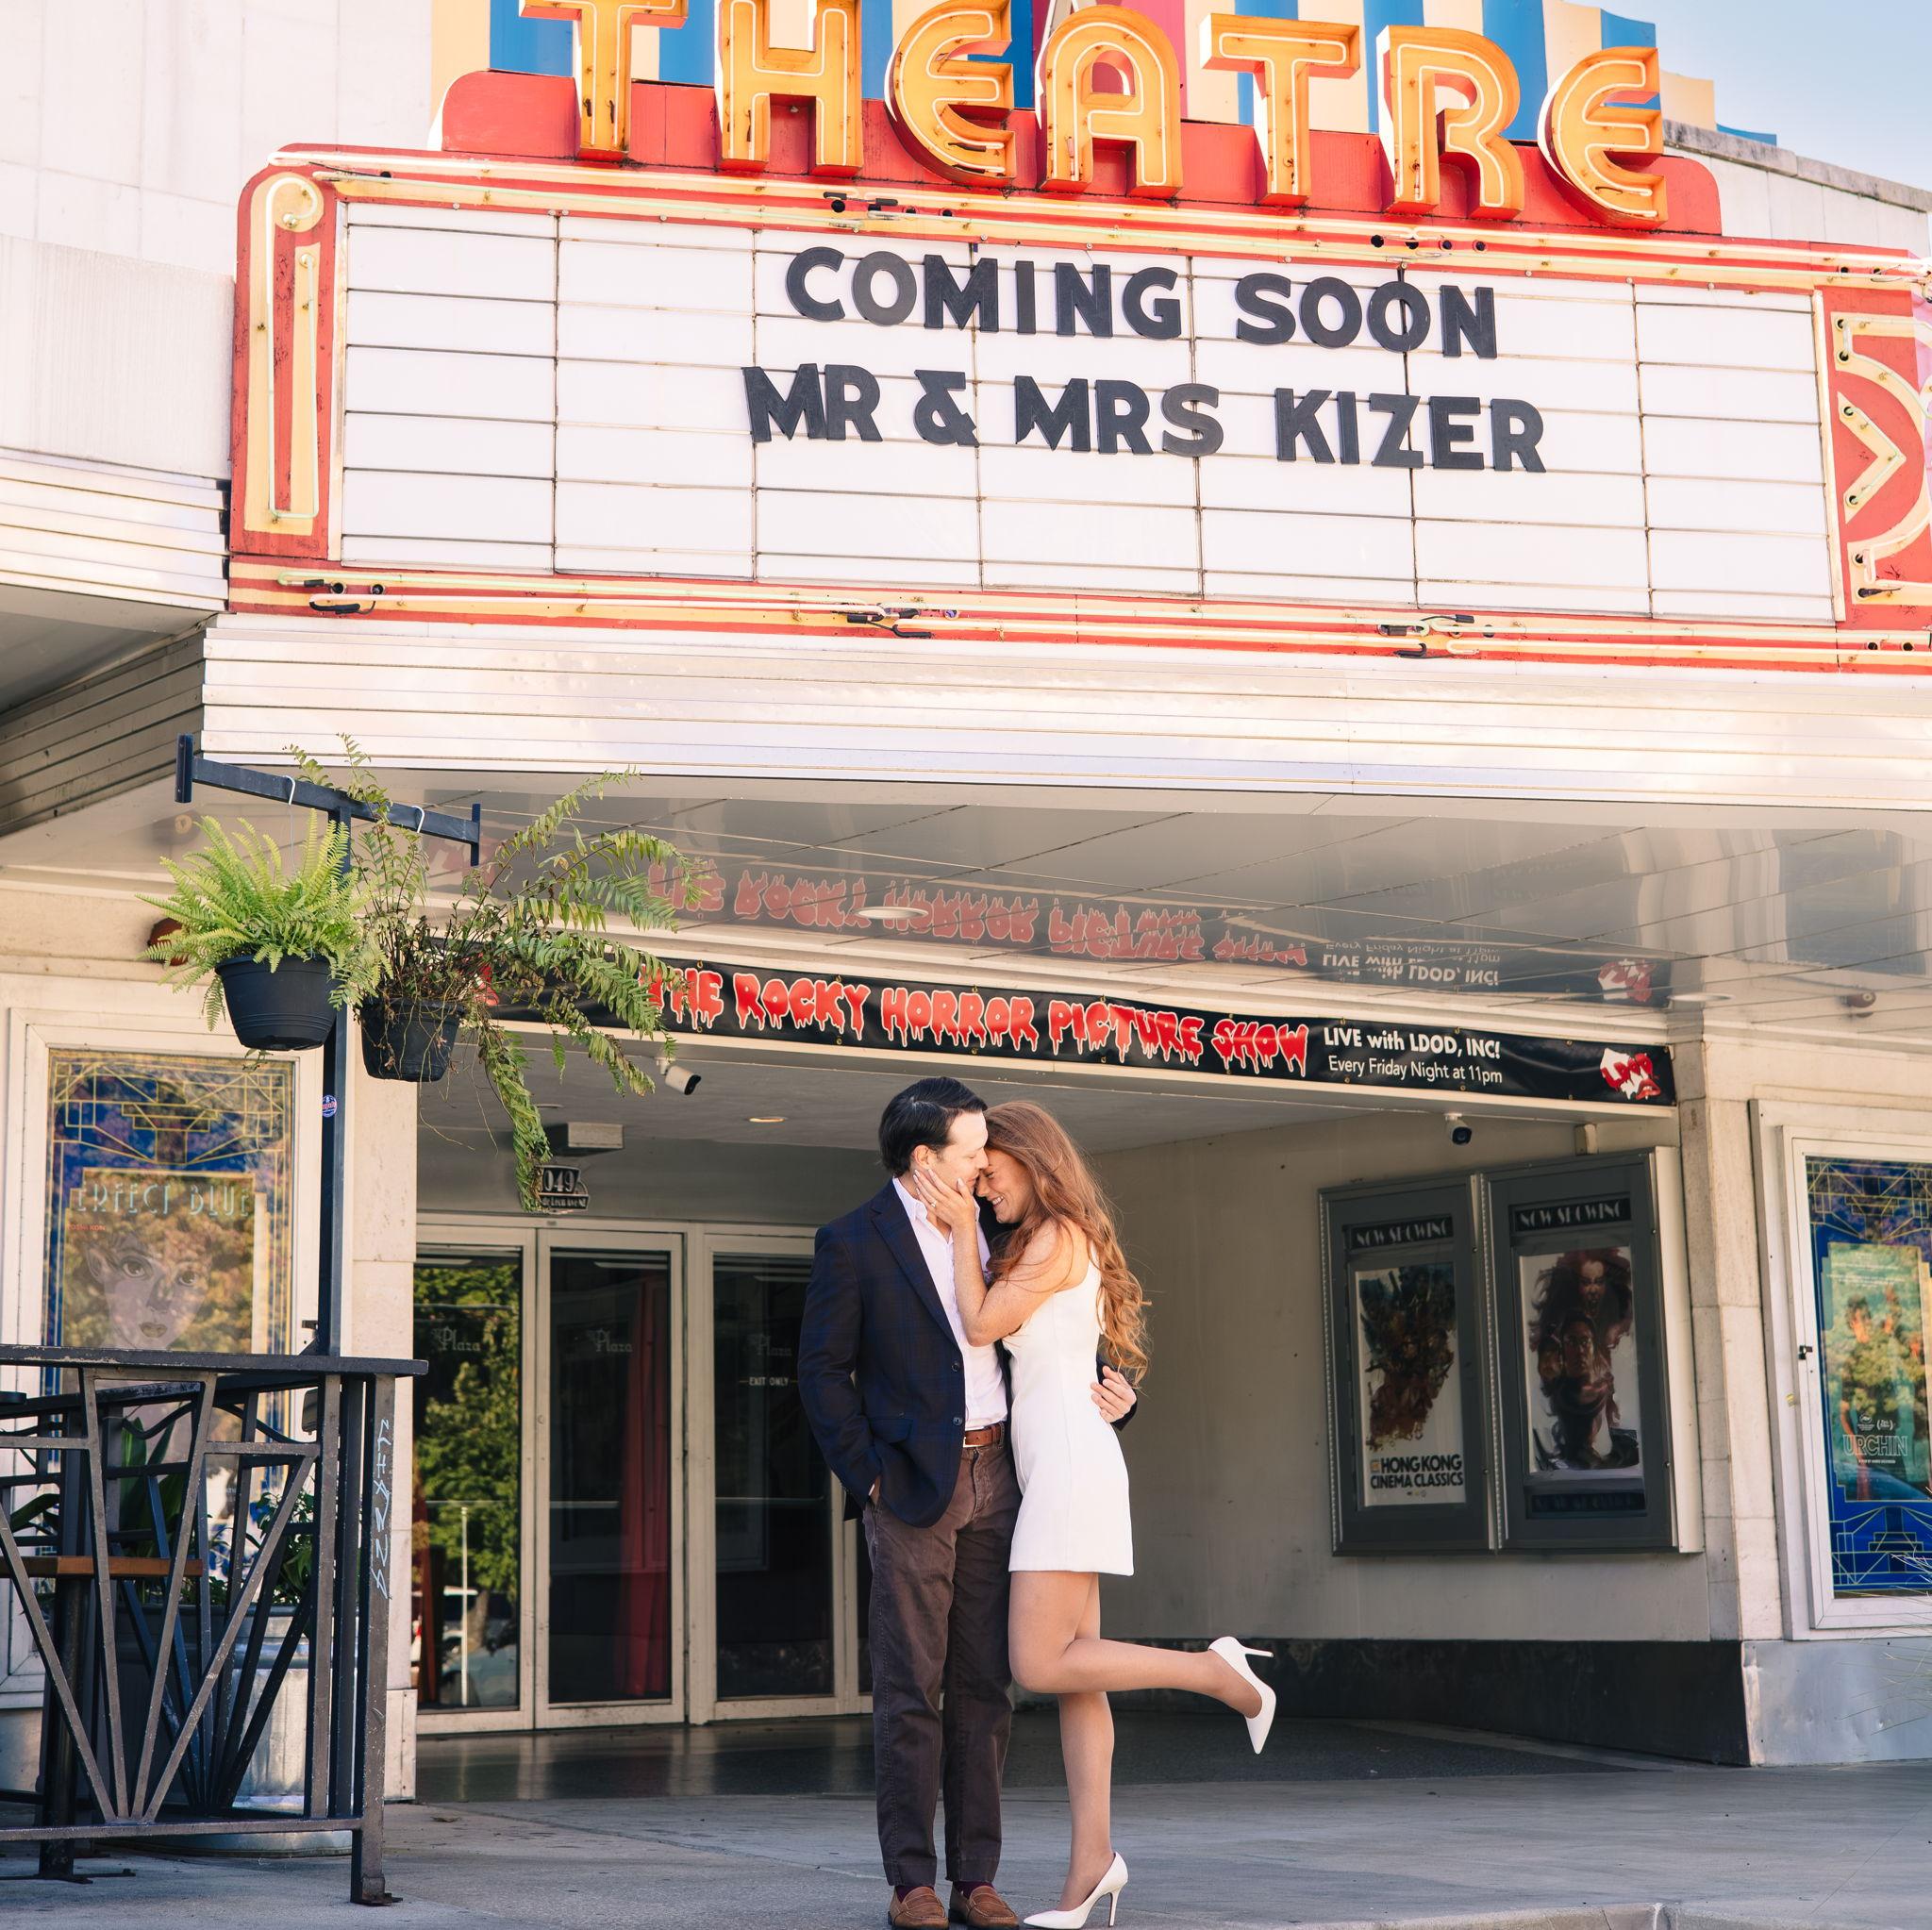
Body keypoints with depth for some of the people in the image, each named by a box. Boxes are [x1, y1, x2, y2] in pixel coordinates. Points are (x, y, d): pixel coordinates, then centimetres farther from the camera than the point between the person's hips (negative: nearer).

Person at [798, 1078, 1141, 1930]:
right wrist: (866, 1476, -10)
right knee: (909, 1688, -3)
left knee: (982, 1686, 6)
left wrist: (1104, 1385, 6)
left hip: (993, 1477, 5)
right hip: (914, 1485, -5)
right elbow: (822, 1372, -4)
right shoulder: (853, 1243, -5)